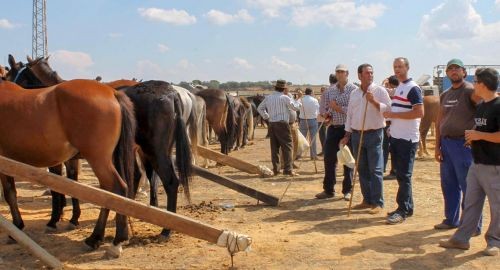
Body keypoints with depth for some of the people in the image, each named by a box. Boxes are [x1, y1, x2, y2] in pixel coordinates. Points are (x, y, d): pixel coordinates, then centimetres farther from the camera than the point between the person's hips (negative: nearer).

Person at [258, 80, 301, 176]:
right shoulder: (285, 98, -7)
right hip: (282, 124, -6)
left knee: (274, 147, 10)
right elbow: (295, 107, -2)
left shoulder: (268, 98, 10)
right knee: (287, 146, -3)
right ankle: (288, 169, -7)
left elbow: (260, 108, 19)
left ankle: (275, 169, 13)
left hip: (271, 124, 6)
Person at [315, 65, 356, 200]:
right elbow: (323, 106, 16)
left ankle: (347, 190, 16)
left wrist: (338, 108, -15)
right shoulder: (330, 90, 10)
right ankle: (328, 190, 17)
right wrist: (326, 114, -4)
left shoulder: (353, 90, -6)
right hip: (333, 128, 5)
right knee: (329, 159, 6)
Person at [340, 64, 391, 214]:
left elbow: (388, 109, -11)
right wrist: (347, 135, 13)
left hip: (374, 134, -5)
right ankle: (367, 200, 19)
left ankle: (378, 203, 0)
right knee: (362, 169, 9)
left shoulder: (379, 91, -3)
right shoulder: (354, 93, 12)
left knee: (375, 170, -5)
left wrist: (374, 101, -21)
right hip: (357, 134, 5)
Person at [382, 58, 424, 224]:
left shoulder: (413, 88, -11)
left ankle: (403, 210, 2)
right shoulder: (398, 88, 17)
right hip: (396, 137, 9)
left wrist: (394, 114, -19)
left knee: (404, 176, -4)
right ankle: (407, 207, 22)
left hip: (407, 139, -9)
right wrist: (392, 125, 11)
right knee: (400, 174, 13)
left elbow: (419, 112, -22)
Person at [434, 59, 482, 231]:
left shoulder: (469, 90, -6)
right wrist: (437, 146, 10)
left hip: (463, 144, -7)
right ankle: (451, 220, 27)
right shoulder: (445, 95, 15)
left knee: (468, 187, -1)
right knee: (448, 185, 14)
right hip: (446, 143, 7)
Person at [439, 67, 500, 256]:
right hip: (477, 163, 9)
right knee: (471, 202, 12)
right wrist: (473, 138, 4)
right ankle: (461, 239, 18)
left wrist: (479, 135, -17)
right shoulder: (481, 106, 13)